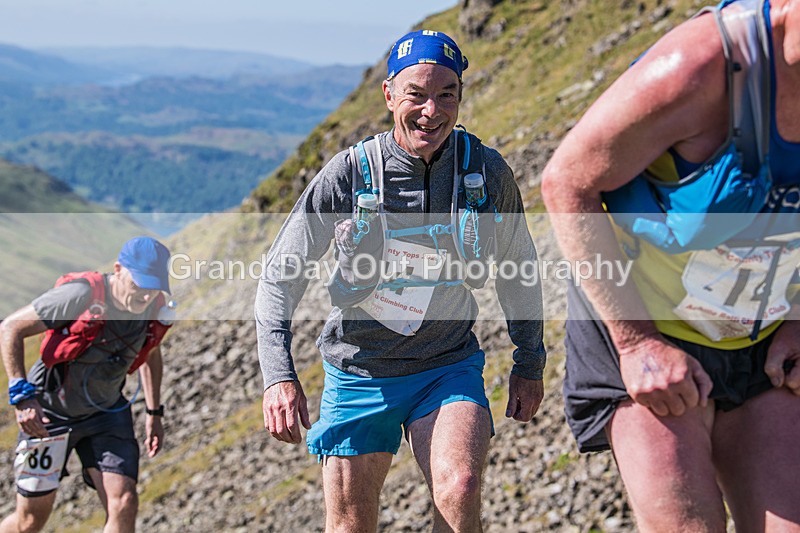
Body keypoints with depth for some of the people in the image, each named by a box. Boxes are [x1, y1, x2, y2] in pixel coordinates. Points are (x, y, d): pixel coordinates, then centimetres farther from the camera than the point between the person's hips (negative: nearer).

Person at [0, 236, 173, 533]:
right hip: (49, 412, -4)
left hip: (106, 414, 4)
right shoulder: (82, 295, -26)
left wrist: (154, 413, 14)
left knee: (124, 504, -14)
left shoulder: (156, 308, -8)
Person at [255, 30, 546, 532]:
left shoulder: (487, 172, -8)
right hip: (359, 373, 0)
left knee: (459, 491, -26)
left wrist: (530, 364, 11)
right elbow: (280, 277, -7)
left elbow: (518, 267, 8)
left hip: (449, 369, 0)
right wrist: (279, 375, -19)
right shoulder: (348, 175, -13)